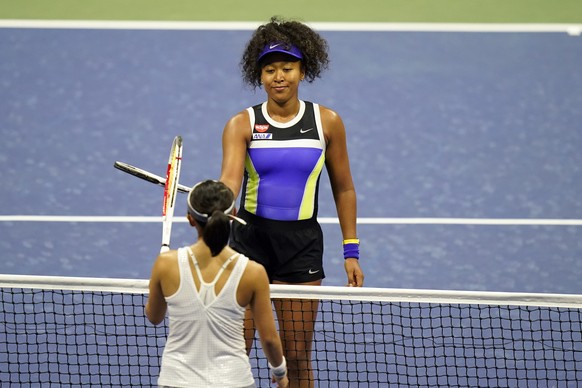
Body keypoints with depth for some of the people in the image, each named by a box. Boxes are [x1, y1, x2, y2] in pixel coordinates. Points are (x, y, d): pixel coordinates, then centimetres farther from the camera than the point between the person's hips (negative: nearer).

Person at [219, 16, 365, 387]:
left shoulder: (327, 122, 2)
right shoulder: (242, 125, -3)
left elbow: (343, 189, 9)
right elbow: (230, 178, -18)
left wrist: (351, 251, 6)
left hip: (302, 242, 1)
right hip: (251, 236, -1)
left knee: (298, 356, 4)